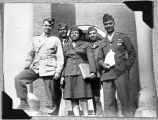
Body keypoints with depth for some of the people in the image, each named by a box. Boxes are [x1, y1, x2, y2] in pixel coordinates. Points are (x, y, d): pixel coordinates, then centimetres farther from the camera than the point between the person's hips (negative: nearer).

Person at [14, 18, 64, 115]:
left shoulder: (55, 40, 9)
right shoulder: (35, 39, 19)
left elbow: (60, 57, 4)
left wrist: (58, 71, -7)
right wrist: (28, 62, 6)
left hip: (49, 68, -3)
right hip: (35, 68, 3)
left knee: (50, 92, -5)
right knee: (18, 78, -13)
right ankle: (24, 103, -9)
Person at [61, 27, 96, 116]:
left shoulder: (85, 45, 13)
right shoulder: (66, 47, 20)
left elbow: (90, 58, 4)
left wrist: (92, 71, -9)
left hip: (82, 72, -2)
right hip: (70, 73, 2)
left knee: (83, 96, -11)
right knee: (73, 97, -5)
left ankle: (86, 115, -9)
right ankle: (77, 116, -5)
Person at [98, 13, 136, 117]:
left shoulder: (123, 37, 10)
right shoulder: (103, 42, 20)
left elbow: (132, 53, 8)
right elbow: (99, 59, 22)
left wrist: (127, 67, -2)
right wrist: (102, 64, -1)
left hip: (120, 73, -3)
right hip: (107, 74, 3)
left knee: (125, 101, -5)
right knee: (108, 103, -3)